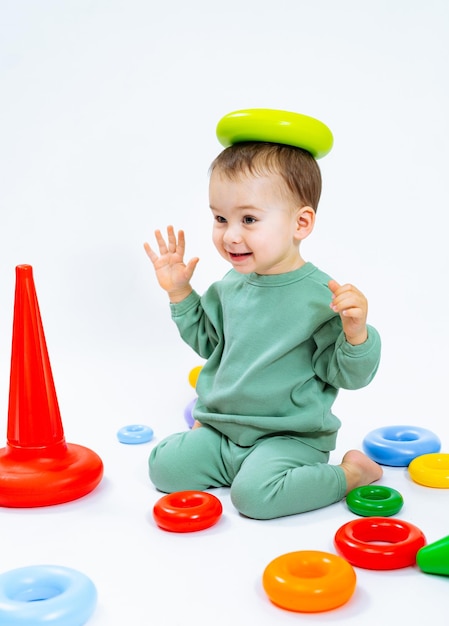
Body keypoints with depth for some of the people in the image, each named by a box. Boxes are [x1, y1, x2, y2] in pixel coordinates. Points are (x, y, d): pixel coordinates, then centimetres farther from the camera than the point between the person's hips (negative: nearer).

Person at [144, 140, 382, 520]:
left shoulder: (321, 295, -19)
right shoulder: (230, 286, 2)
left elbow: (348, 375, -13)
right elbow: (209, 342, 20)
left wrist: (356, 333, -34)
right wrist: (179, 292, 10)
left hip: (290, 437, -6)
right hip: (222, 428, 6)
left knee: (255, 493, -28)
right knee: (164, 465, -5)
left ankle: (351, 472, -3)